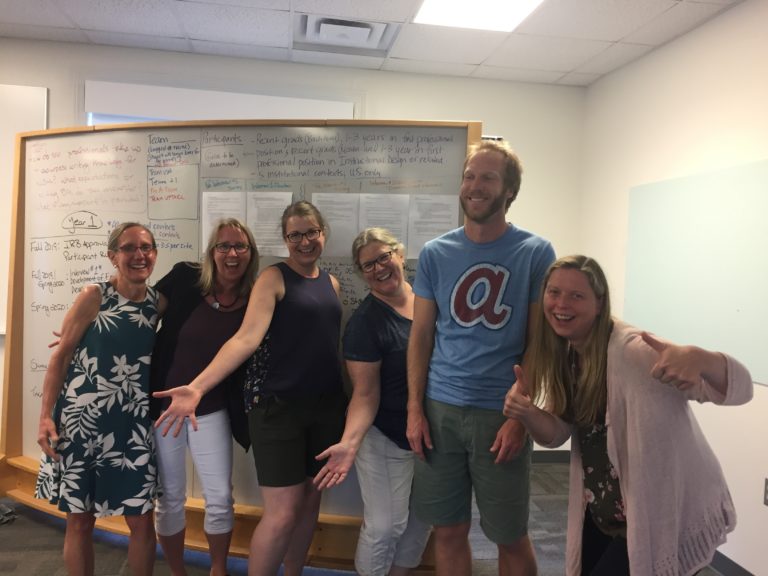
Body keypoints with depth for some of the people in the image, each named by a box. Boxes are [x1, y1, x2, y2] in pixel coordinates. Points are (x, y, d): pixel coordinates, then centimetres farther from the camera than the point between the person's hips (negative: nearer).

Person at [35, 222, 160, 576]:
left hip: (133, 425, 3)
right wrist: (45, 416, -9)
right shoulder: (94, 297, -7)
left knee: (142, 520, 7)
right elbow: (61, 356, -5)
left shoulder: (159, 304, 3)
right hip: (81, 420, -2)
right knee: (80, 520, 11)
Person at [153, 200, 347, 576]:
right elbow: (247, 337, -20)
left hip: (326, 405, 6)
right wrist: (197, 387, -31)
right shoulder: (273, 278, -8)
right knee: (282, 512, -4)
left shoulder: (331, 283, 11)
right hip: (277, 404, -6)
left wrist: (347, 395, 7)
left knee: (311, 500, 15)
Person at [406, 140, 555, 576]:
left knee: (511, 537, 12)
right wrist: (415, 409, -1)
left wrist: (521, 417, -9)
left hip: (501, 414, -2)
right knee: (449, 531, 13)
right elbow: (421, 335, 4)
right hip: (440, 410, 2)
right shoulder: (435, 254, 3)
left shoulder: (536, 253, -4)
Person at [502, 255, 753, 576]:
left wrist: (698, 359, -51)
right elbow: (557, 433, 0)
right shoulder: (562, 355, -4)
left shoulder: (632, 350, -27)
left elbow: (740, 387, -29)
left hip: (664, 517, -7)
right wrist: (525, 413, -22)